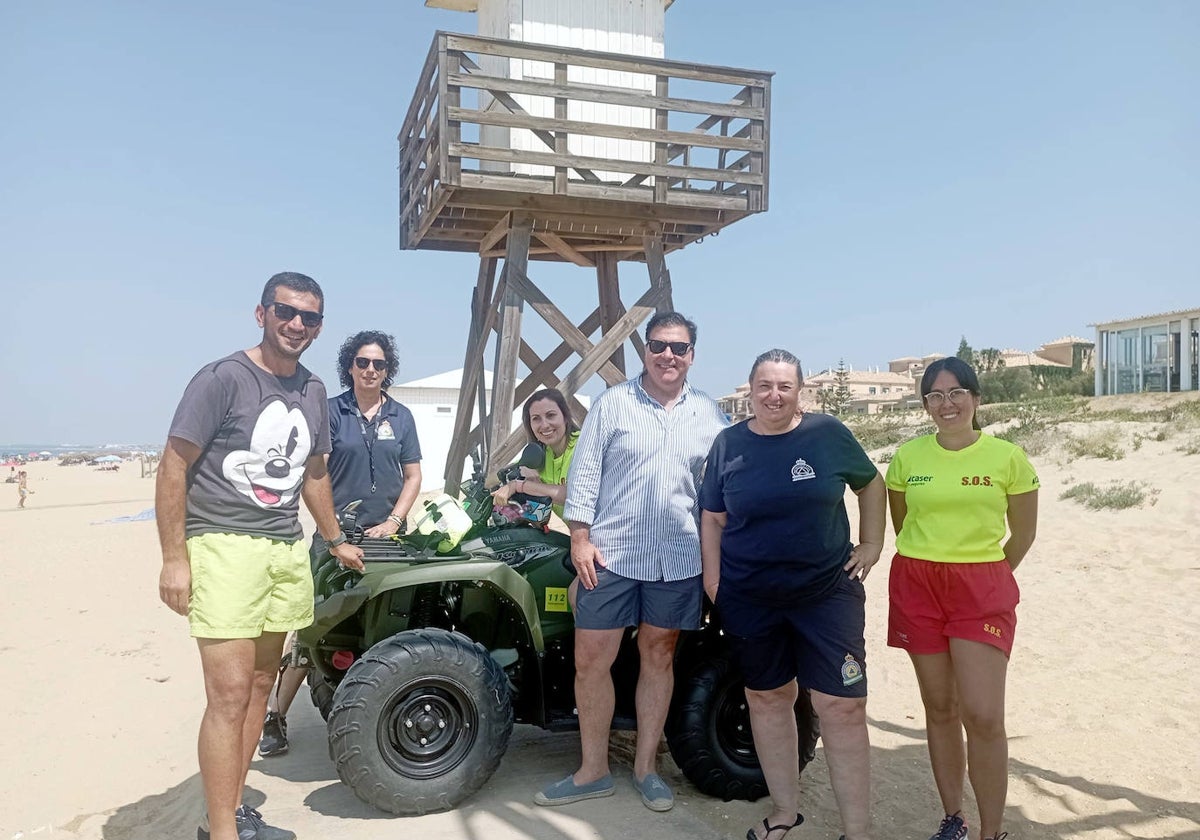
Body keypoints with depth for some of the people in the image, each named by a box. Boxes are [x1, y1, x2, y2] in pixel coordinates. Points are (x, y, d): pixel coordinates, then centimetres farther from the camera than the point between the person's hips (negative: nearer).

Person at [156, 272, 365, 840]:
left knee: (260, 683, 10)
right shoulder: (223, 378, -7)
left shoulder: (312, 390, 13)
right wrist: (174, 557, -14)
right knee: (230, 694, -9)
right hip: (225, 547, -6)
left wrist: (335, 541, 28)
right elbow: (173, 467, -8)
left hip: (288, 551, 7)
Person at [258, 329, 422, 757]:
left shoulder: (400, 417, 11)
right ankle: (276, 716, 3)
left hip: (386, 536, 3)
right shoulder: (330, 412, 2)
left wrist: (393, 522, -2)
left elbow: (413, 476, 11)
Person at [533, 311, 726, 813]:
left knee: (659, 656, 11)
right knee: (590, 659, 2)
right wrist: (580, 537, -7)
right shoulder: (613, 403, 0)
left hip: (678, 559, 2)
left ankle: (645, 767, 27)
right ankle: (593, 771, 19)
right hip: (610, 553, -1)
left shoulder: (708, 414, 6)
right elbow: (584, 473, -2)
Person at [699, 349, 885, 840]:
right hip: (749, 600, 2)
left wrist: (872, 545, 4)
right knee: (767, 698, 13)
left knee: (842, 707, -5)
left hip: (827, 592, -2)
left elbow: (871, 484, 10)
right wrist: (712, 579, -1)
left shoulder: (828, 433, -3)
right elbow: (713, 518, 6)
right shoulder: (729, 444, 1)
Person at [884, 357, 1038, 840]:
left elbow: (1023, 535, 7)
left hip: (983, 590, -2)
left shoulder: (1008, 457, -3)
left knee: (983, 715, -11)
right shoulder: (907, 457, 1)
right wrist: (930, 572, 14)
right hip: (916, 587, 2)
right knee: (940, 709, 10)